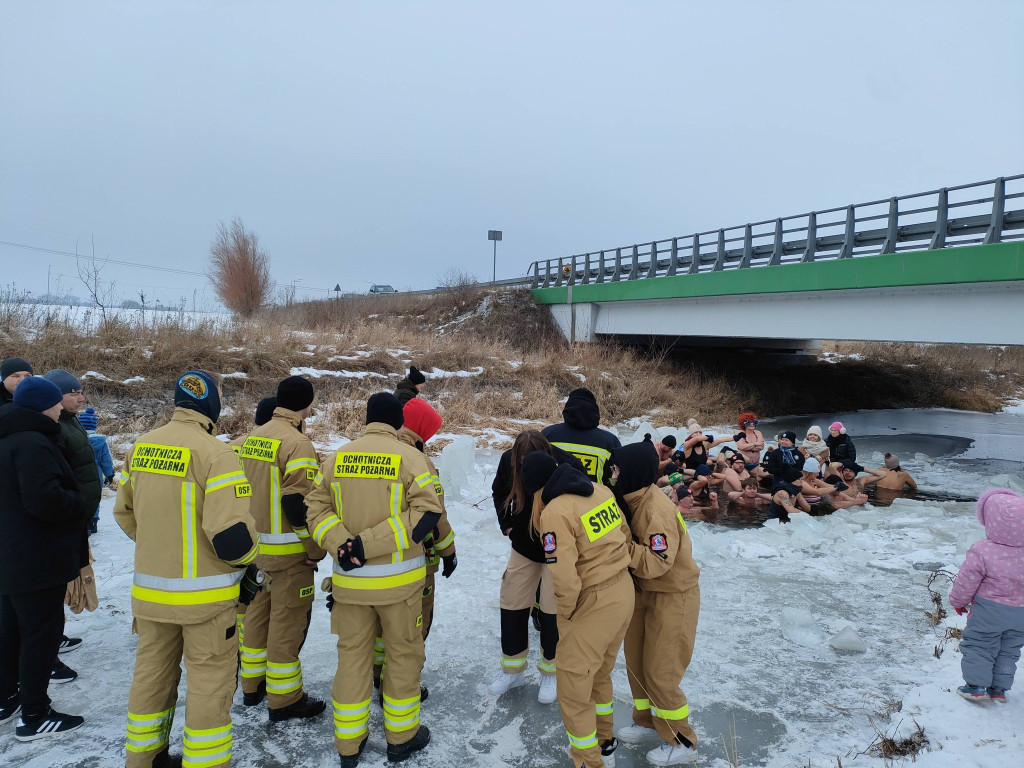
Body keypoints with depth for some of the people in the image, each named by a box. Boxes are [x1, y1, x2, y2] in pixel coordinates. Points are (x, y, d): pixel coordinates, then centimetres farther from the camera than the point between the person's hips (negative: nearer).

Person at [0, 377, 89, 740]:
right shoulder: (33, 444, -23)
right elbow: (45, 500, -31)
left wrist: (74, 507, 13)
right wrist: (82, 506, -14)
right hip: (39, 560, -11)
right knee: (42, 633, 0)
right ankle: (34, 717, 10)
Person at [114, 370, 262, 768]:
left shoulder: (141, 447, 1)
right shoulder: (215, 453, -20)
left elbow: (125, 512, 12)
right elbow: (231, 532, -25)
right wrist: (247, 562, -5)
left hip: (149, 590, 7)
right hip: (203, 594, -7)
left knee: (151, 673, 22)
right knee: (210, 683, 8)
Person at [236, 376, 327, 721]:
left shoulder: (252, 437, 8)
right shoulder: (297, 442, -19)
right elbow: (298, 503, -24)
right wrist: (315, 549, -13)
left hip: (255, 545, 8)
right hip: (288, 550, -8)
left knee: (258, 612, 20)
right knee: (288, 621, 3)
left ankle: (253, 685, 35)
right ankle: (284, 700, 13)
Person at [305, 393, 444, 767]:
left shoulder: (336, 458, 2)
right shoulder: (409, 456, -9)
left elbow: (316, 509, -2)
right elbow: (427, 512, -17)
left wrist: (339, 543, -13)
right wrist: (369, 543, -17)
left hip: (350, 580, 3)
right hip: (399, 580, -3)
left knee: (352, 655, 17)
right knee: (403, 654, 15)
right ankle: (401, 736, 29)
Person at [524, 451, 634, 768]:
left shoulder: (555, 512, -22)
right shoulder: (599, 490, 0)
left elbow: (565, 580, -24)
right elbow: (624, 533, 9)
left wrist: (566, 613, -6)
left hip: (593, 602, -8)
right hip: (624, 592, 8)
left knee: (573, 688, 11)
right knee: (599, 673, 29)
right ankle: (603, 736, 49)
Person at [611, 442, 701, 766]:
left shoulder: (656, 510, -28)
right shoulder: (632, 501, -1)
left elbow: (657, 563, -31)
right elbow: (632, 543, 4)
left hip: (673, 597, -8)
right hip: (645, 591, 9)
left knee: (661, 672, 2)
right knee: (636, 660, 18)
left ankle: (681, 742, 22)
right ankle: (646, 720, 38)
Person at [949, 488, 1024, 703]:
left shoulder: (982, 552, -26)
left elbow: (966, 582, -15)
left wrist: (958, 601, 3)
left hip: (989, 610, -5)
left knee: (977, 645, 11)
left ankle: (977, 685, 10)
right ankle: (999, 688, 26)